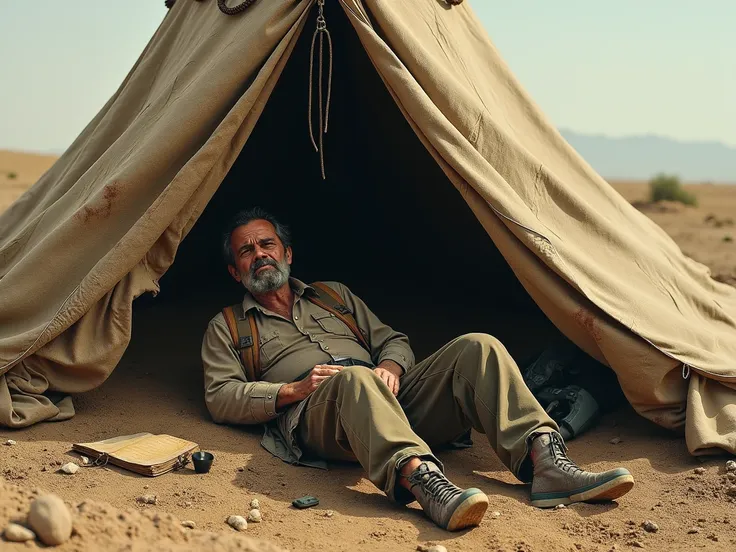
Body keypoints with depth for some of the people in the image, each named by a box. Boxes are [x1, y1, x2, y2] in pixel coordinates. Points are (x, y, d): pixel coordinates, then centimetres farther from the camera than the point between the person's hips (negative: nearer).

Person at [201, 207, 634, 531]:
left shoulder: (334, 294, 32)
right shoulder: (226, 328, 21)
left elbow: (394, 341, 26)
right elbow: (221, 398, 8)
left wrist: (391, 366, 1)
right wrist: (291, 391, -7)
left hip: (391, 399, 5)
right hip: (317, 419, -4)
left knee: (477, 348, -18)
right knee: (355, 378, -41)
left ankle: (545, 462, -33)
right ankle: (421, 479, -62)